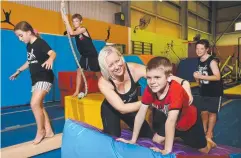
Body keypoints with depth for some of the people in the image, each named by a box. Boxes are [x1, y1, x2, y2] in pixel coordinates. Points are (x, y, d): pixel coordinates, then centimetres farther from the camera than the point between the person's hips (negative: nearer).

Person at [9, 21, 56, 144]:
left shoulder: (40, 42, -12)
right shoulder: (28, 46, 14)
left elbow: (52, 53, -28)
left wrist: (50, 59, -51)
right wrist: (18, 71, 36)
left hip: (45, 78, -9)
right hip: (35, 79, 10)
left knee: (34, 104, -17)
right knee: (38, 105, 9)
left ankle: (40, 131, 4)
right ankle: (48, 131, 20)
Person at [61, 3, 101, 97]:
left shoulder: (83, 29, -18)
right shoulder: (75, 31, 3)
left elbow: (71, 33, -31)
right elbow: (67, 27, -7)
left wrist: (67, 21, -28)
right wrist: (62, 9, -13)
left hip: (92, 55, -7)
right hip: (84, 56, 7)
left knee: (98, 73, 5)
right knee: (79, 71, -2)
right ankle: (77, 91, 3)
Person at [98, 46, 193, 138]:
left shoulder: (134, 69, -31)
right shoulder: (104, 83, -34)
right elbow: (122, 109, -34)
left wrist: (184, 82, -53)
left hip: (131, 107, 3)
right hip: (111, 110, -2)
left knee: (150, 137, 4)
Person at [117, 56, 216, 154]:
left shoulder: (176, 90, -42)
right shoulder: (149, 90, -24)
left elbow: (171, 120, -47)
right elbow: (140, 115, -20)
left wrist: (167, 150, -47)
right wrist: (133, 140, -18)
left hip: (189, 121, -4)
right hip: (168, 119, 4)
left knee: (204, 150, 11)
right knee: (156, 141, 0)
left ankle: (208, 142, 48)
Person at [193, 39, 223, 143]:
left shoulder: (212, 61, -19)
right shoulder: (199, 61, 4)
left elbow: (217, 77, -27)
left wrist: (201, 76, -30)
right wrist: (198, 79, -3)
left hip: (215, 91, -6)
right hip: (204, 91, 6)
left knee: (212, 112, 3)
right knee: (204, 111, 8)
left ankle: (209, 133, 16)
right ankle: (204, 130, 23)